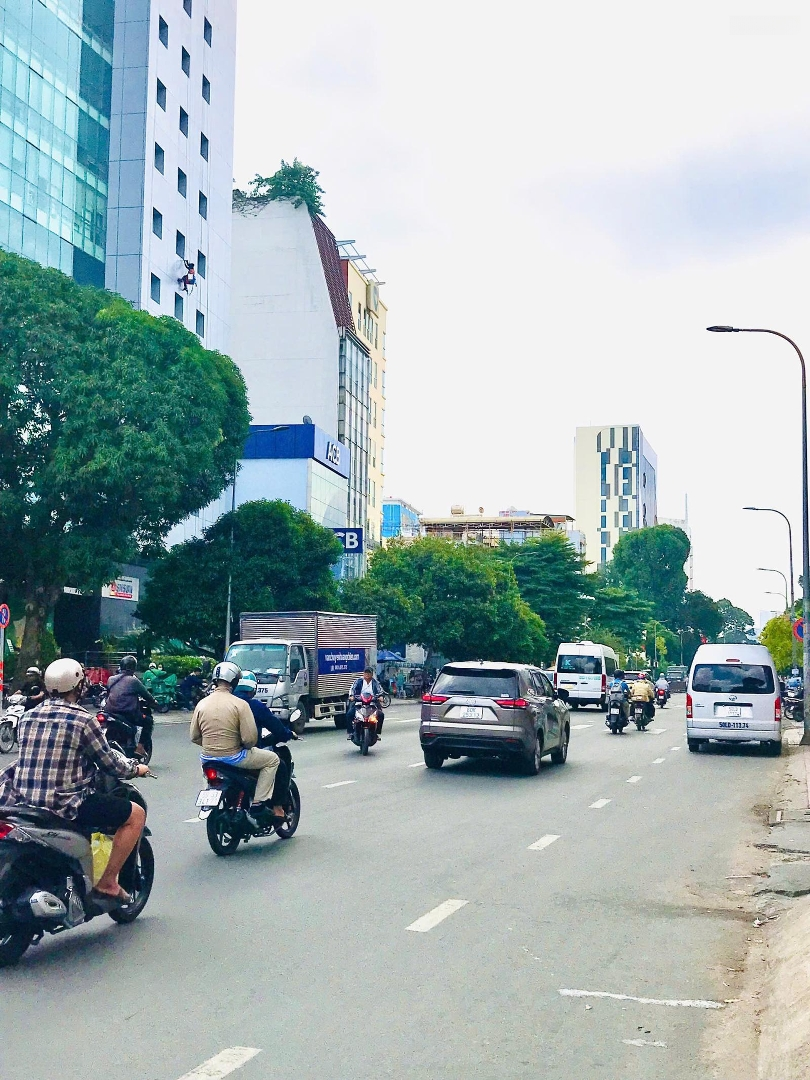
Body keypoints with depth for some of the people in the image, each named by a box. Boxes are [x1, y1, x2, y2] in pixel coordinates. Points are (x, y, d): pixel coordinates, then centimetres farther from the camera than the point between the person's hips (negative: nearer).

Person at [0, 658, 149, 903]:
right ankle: (107, 883, 4)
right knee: (136, 814, 5)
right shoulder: (83, 720, -11)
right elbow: (109, 762, -5)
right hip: (66, 805, -7)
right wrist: (136, 769, 16)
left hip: (23, 801, 7)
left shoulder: (28, 717, 8)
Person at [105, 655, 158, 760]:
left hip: (110, 711, 6)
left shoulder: (111, 680, 11)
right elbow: (146, 695, 3)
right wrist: (154, 703, 23)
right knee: (149, 722, 12)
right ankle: (140, 747, 1)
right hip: (128, 714, -6)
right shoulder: (134, 681, -4)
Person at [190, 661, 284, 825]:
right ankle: (257, 806, 3)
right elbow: (250, 738, -17)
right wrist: (247, 746, 5)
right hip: (233, 758, -6)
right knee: (272, 759, 10)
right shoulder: (240, 704, -14)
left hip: (207, 758, 6)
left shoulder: (201, 704, 1)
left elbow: (194, 737, 7)